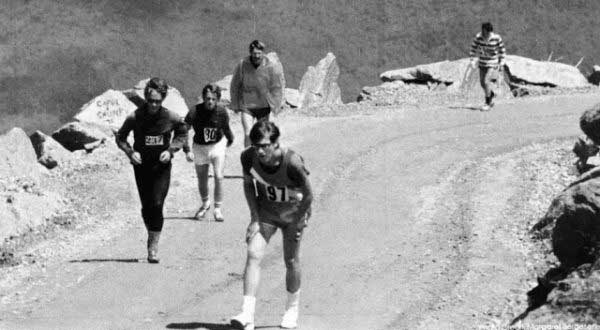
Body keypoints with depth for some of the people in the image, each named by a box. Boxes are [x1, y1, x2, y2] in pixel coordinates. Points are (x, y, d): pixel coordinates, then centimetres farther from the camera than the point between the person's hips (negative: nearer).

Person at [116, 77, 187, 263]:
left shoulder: (170, 117, -8)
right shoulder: (135, 117, -9)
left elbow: (182, 134, 10)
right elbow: (120, 137, 4)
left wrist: (171, 150, -6)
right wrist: (130, 152, -13)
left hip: (162, 166, -1)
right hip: (142, 166, 1)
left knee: (157, 205, -13)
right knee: (146, 207, 4)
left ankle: (153, 247, -7)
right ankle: (152, 237, 30)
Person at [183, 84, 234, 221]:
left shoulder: (222, 112, -19)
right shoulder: (195, 112, -25)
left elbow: (226, 127, 3)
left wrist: (230, 140, 20)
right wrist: (187, 150, -24)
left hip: (217, 146, 0)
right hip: (199, 148, 0)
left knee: (218, 177, -12)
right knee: (202, 180, 12)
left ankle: (218, 208, 3)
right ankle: (205, 204, 39)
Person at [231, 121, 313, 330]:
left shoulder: (292, 163, -33)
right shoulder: (248, 157, -22)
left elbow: (308, 195, -19)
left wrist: (296, 223, -13)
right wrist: (255, 217, -5)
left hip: (293, 212, -3)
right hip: (266, 210, 3)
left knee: (291, 261, 6)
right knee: (253, 254, -13)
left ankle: (292, 309, 30)